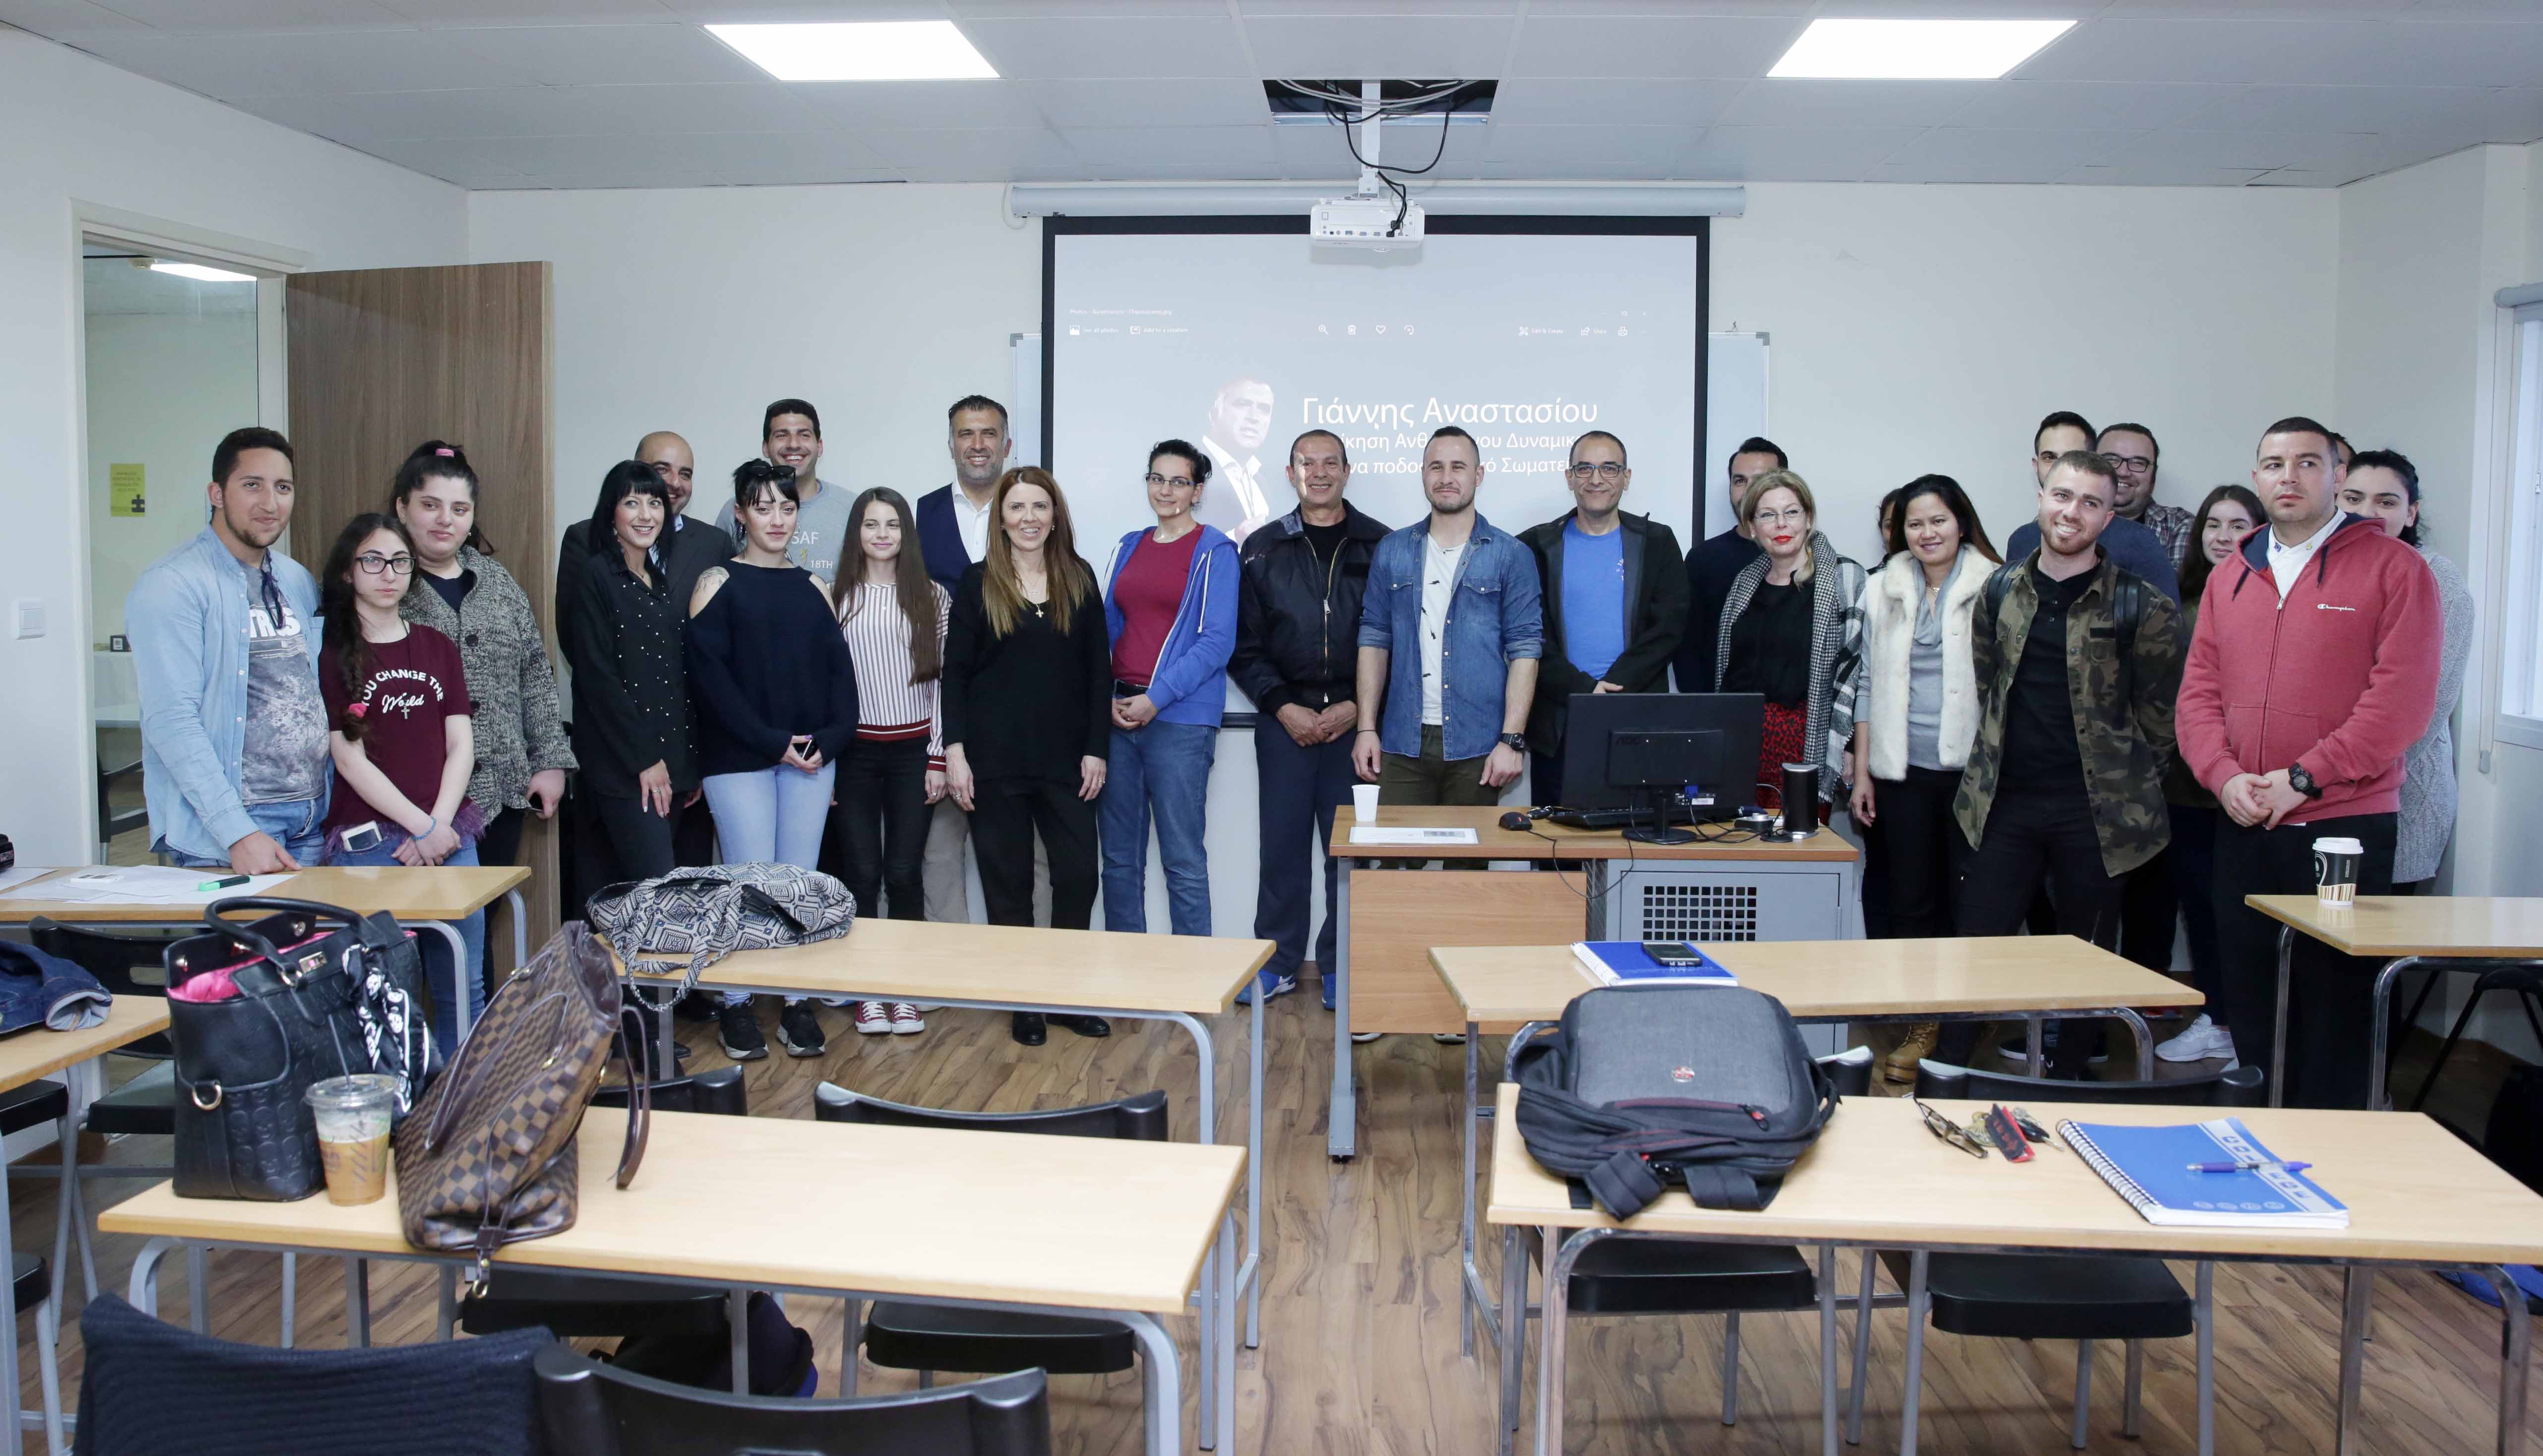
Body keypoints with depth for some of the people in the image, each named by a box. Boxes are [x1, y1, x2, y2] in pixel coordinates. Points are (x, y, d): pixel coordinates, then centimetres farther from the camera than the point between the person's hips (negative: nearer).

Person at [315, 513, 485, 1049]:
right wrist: (422, 827, -9)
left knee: (463, 986, 4)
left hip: (449, 834, 4)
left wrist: (441, 824, -5)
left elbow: (462, 746, 9)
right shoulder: (331, 653, 1)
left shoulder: (437, 648, 14)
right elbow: (350, 759, -5)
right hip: (368, 840, -4)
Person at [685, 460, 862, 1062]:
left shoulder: (813, 588, 13)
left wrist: (831, 737, -7)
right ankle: (737, 1006, 9)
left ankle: (797, 1003, 13)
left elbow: (839, 668, 9)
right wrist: (771, 741, -13)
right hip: (739, 758, -4)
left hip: (812, 757, 4)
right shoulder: (718, 583, 1)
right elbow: (709, 673, -8)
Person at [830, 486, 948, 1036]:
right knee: (861, 871, 1)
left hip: (913, 749, 0)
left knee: (904, 871, 0)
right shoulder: (835, 597, 3)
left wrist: (939, 757, -2)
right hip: (854, 750, 0)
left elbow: (942, 678, 3)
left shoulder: (932, 597, 4)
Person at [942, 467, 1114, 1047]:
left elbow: (1099, 670, 5)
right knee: (1008, 882, 5)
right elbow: (955, 673, -1)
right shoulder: (977, 585, 1)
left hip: (1064, 759, 2)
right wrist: (955, 752, -8)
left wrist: (1096, 749, -1)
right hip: (995, 760, -1)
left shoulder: (1079, 582, 5)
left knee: (1078, 874, -1)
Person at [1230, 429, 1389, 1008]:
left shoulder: (1381, 547, 2)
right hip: (1285, 720, 1)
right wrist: (1284, 707, -6)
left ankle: (1339, 967, 16)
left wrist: (1356, 708, -8)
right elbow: (1244, 645, 5)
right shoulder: (1263, 550, 7)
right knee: (1282, 845, 5)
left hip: (1354, 721, -1)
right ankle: (1278, 962, 19)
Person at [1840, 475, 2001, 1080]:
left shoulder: (1993, 587, -2)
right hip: (1902, 770, 3)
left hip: (1970, 767, -3)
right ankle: (1921, 1024, 17)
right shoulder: (1884, 589, 9)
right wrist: (1861, 771, 8)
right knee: (1911, 900, 7)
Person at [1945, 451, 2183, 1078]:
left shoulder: (2141, 606, -5)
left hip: (2096, 810, -3)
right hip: (2004, 801, 3)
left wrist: (2125, 784, 4)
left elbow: (2158, 712, 1)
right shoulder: (2001, 590, 7)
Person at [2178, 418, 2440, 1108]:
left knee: (2336, 1010, 1)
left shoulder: (2393, 568, -3)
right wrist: (2225, 777, -9)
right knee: (2249, 1004, 12)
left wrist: (2303, 779, -16)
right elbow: (2199, 691, 8)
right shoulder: (2229, 577, 13)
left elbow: (2402, 698, -12)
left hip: (2347, 825, -5)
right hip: (2244, 828, 5)